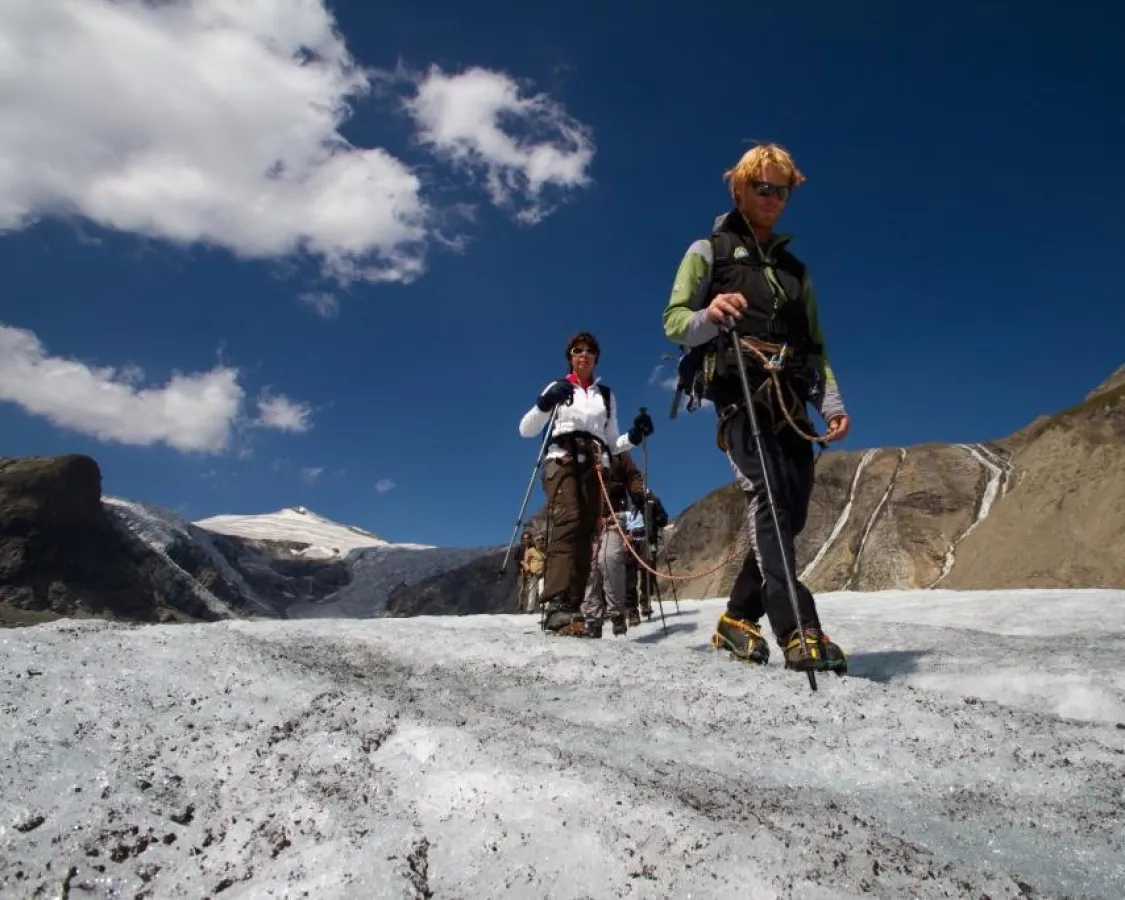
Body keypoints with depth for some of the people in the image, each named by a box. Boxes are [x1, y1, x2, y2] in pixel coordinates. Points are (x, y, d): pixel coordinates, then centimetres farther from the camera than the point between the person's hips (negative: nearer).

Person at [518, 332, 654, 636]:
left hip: (594, 468, 4)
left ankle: (570, 609, -10)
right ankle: (559, 606, -39)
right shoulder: (558, 388, 14)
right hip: (561, 460, -4)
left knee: (585, 534, -8)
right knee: (568, 522, -27)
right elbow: (525, 430, 5)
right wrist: (545, 404, -13)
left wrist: (634, 437, 3)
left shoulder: (606, 395, 24)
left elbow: (611, 443, 23)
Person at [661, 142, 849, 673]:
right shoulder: (709, 251, 14)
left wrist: (831, 401, 6)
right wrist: (709, 316, -21)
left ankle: (738, 619, 11)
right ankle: (799, 632, -26)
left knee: (791, 513, -3)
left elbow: (815, 346, 23)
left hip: (791, 404, 5)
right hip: (739, 395, -5)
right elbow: (674, 322, 3)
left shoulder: (794, 269, 28)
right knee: (767, 501, -22)